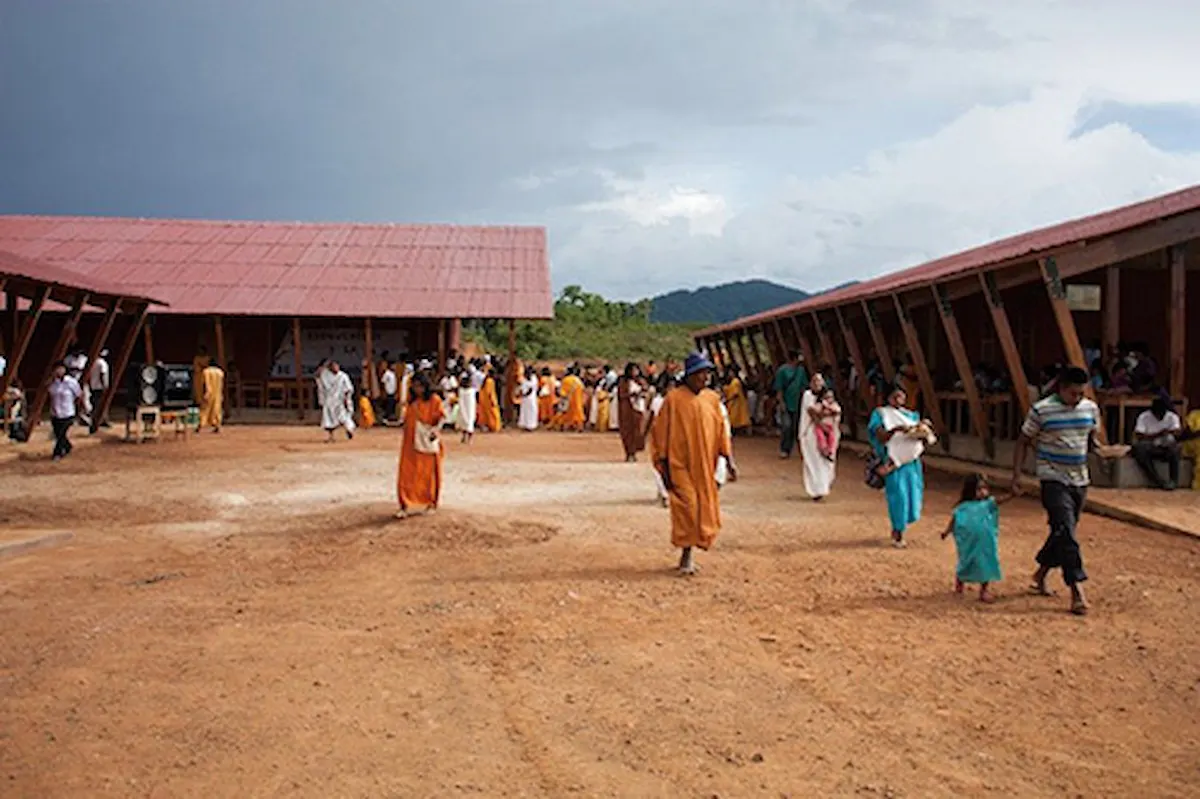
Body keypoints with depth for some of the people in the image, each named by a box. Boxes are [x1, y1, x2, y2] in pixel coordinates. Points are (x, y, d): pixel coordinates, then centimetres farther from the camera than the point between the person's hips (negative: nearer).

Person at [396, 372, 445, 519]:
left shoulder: (434, 399, -6)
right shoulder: (412, 400, 10)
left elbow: (441, 417, -11)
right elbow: (408, 419, 18)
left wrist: (435, 429, -26)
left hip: (427, 443, -4)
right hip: (411, 443, 4)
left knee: (429, 473, 8)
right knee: (406, 474, -4)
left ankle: (431, 503, 24)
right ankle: (405, 506, -2)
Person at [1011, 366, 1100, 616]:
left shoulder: (1091, 409, 4)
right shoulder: (1041, 410, -9)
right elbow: (1023, 442, -2)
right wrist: (1016, 475, -6)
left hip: (1079, 480, 6)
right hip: (1053, 480, -5)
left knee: (1062, 532, 14)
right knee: (1065, 532, -14)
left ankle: (1041, 573, 33)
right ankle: (1077, 591, -15)